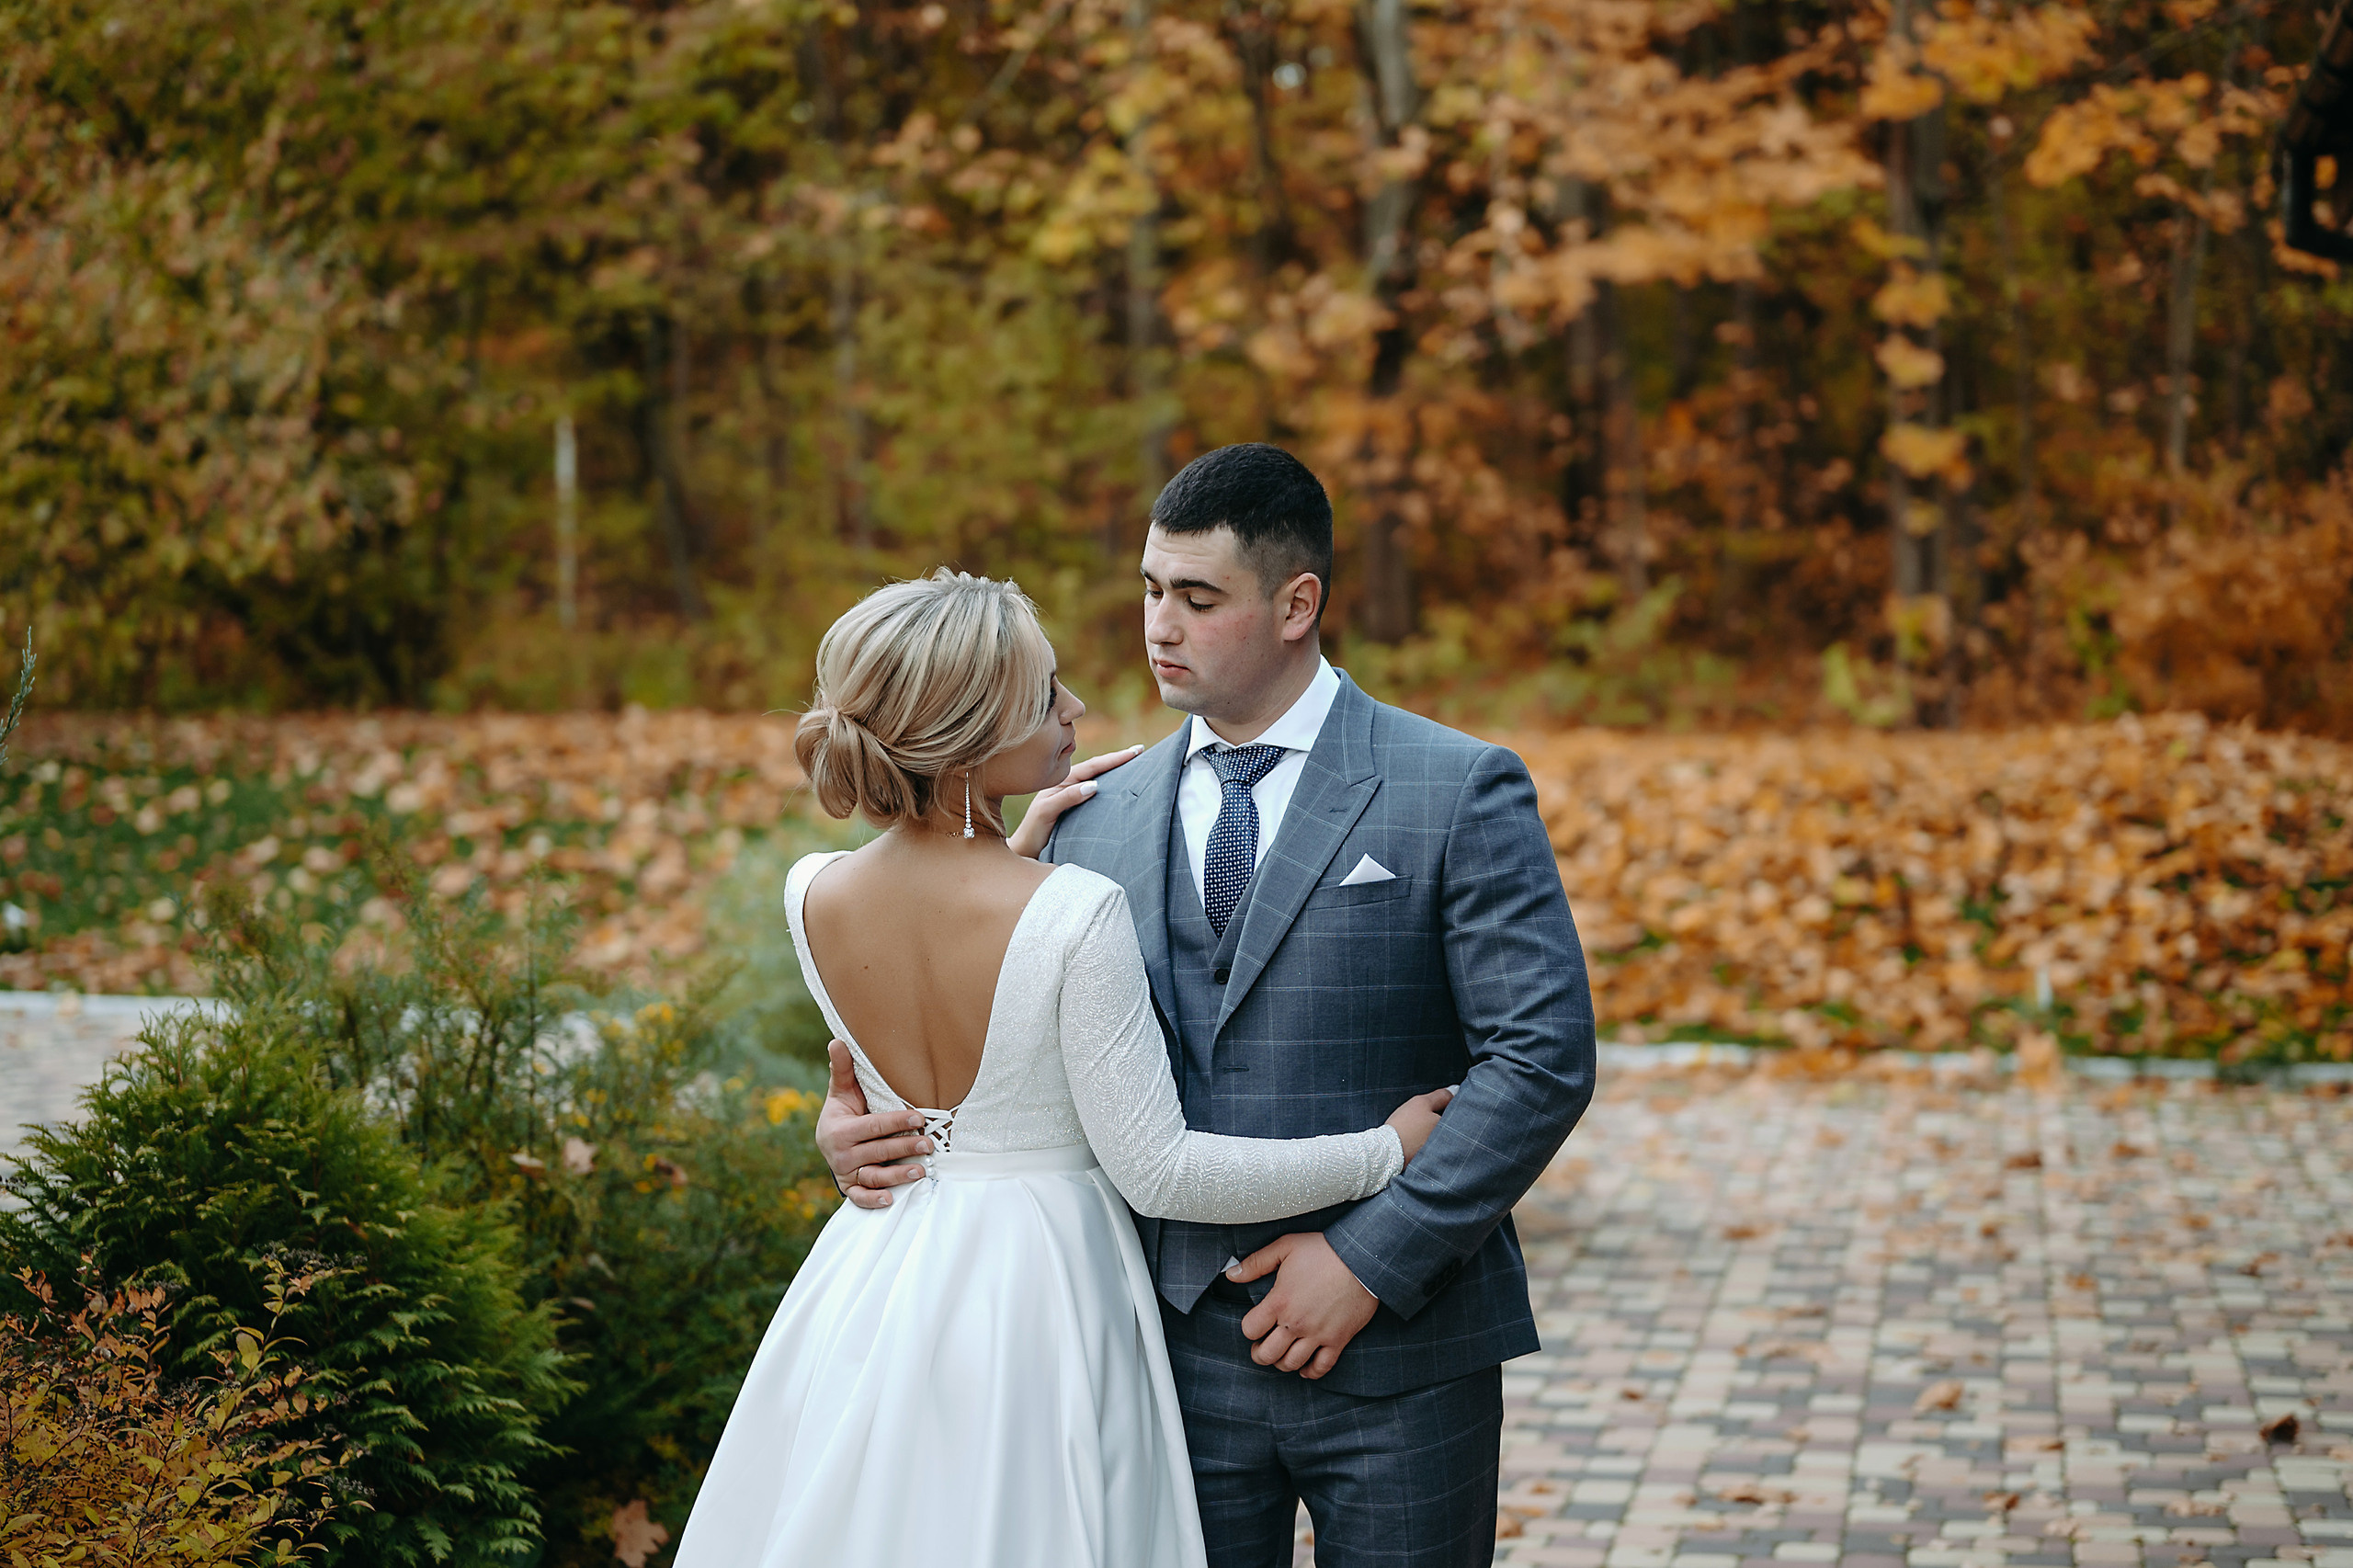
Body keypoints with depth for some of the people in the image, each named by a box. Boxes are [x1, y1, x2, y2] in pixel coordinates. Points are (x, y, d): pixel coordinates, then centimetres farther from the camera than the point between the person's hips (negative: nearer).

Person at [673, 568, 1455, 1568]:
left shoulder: (811, 897, -8)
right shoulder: (1076, 913, -23)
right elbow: (1159, 1173, -18)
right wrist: (1386, 1149, -10)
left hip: (869, 1290, 5)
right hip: (1037, 1292, -5)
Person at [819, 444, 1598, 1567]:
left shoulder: (1459, 793, -4)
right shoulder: (1098, 816, 8)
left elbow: (1543, 1057, -10)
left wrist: (1371, 1258, -15)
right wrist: (859, 1121, -5)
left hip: (1397, 1357, -3)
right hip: (1179, 1350, 3)